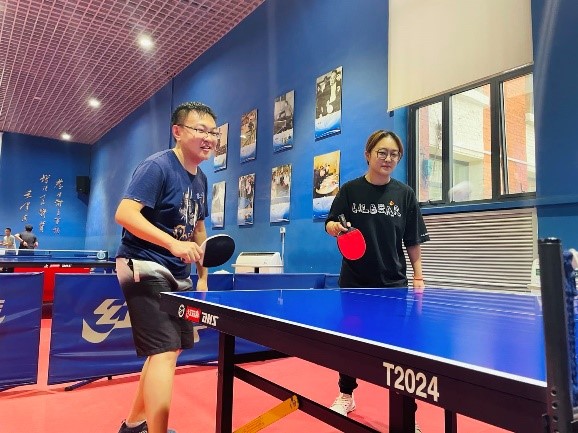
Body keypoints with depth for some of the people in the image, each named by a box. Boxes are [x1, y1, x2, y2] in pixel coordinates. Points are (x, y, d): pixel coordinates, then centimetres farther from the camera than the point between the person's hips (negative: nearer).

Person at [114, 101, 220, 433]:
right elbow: (125, 214, -24)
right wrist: (173, 243, -34)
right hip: (145, 267, -9)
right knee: (165, 351, -14)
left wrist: (203, 276, 16)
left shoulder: (200, 179, 11)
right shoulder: (157, 166, -14)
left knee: (170, 349, 17)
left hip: (178, 273, 10)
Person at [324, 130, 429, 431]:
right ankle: (346, 395, 34)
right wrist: (334, 227, -22)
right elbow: (330, 223, 1)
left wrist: (418, 276, -2)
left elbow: (413, 241, 3)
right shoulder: (350, 190, -2)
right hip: (354, 281, 0)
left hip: (393, 281, 0)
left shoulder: (405, 194, 1)